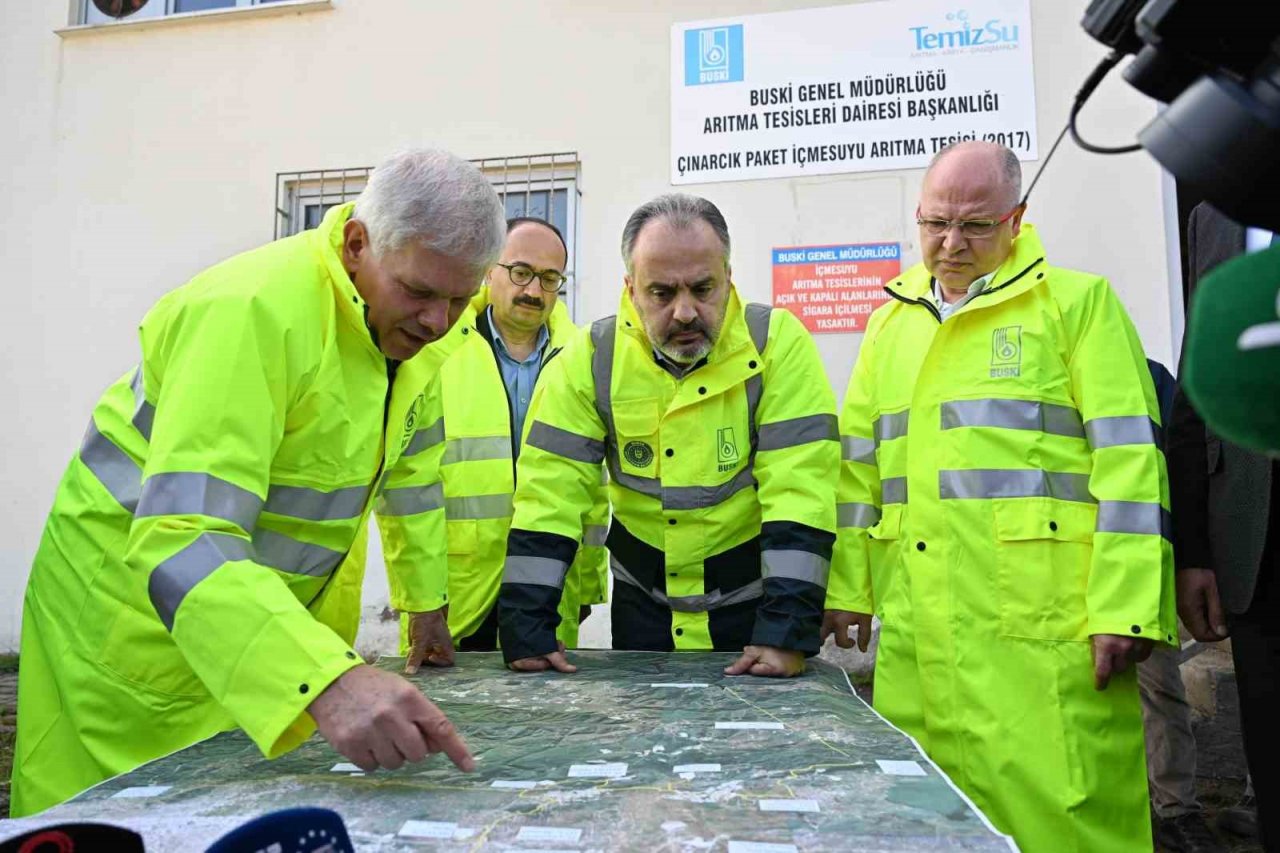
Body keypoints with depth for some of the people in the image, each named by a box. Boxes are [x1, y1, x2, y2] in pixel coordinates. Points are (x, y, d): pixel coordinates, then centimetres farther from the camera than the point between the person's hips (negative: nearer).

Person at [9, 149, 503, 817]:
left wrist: (426, 599, 13)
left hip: (287, 605, 7)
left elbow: (405, 462, 10)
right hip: (140, 599, -6)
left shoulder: (420, 323, -6)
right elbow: (181, 536, -39)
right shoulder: (255, 311, -31)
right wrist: (325, 679, -52)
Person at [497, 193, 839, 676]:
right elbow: (551, 494, -12)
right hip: (641, 600, 2)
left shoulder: (778, 344, -17)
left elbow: (799, 491, -20)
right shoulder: (591, 357, -11)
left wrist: (786, 632, -25)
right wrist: (527, 630, -17)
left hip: (753, 596, -1)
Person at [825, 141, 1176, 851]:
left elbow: (1129, 459, -4)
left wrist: (1125, 607, -11)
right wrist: (846, 589, 10)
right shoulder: (890, 320, 17)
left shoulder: (1077, 301, 4)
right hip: (916, 626, 4)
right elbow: (858, 465, 15)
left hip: (1042, 619, -4)